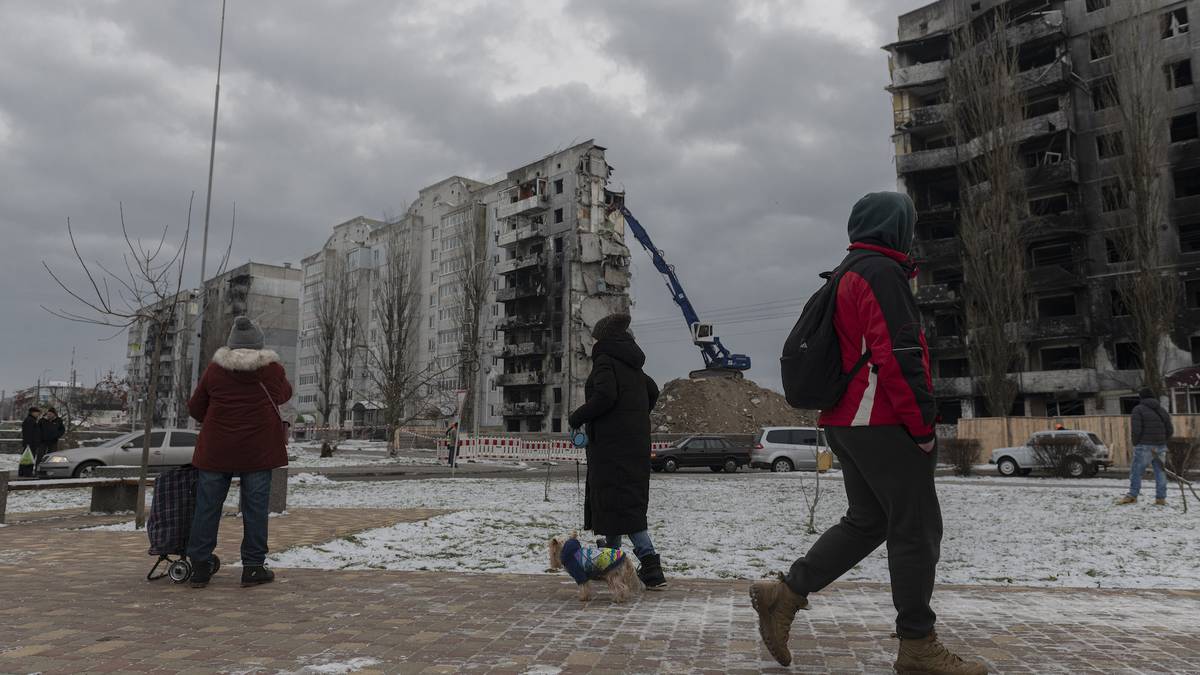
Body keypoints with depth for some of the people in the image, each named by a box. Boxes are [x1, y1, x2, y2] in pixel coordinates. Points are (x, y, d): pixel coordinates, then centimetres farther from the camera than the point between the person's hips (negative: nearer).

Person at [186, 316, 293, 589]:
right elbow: (284, 394, 15)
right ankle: (253, 567, 9)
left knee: (207, 507, 10)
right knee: (255, 508, 4)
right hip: (258, 450, -2)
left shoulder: (214, 369, 1)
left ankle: (200, 566, 15)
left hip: (216, 449, 2)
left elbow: (195, 407, 8)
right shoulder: (271, 368, -4)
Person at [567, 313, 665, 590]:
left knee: (621, 503, -10)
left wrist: (577, 417, -12)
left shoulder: (605, 361, -11)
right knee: (632, 498, 17)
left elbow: (605, 396, -24)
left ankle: (651, 564, -17)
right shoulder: (633, 365, 15)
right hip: (636, 442, 9)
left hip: (612, 442, -9)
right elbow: (652, 392, 25)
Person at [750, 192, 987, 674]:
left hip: (845, 420, 10)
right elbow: (898, 355, -20)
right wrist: (923, 424, -14)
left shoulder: (848, 276, 21)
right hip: (883, 423, -10)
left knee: (867, 522, 14)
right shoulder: (882, 271, -11)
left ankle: (785, 594, 10)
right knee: (916, 527, -1)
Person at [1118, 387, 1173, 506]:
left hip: (1144, 446, -6)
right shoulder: (1162, 411, 14)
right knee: (1160, 471, 9)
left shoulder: (1138, 409, -6)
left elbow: (1136, 429, -14)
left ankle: (1132, 495, -7)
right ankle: (1161, 498, 11)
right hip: (1160, 447, 6)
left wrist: (1135, 443, 0)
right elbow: (1170, 430, 14)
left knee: (1136, 471, -3)